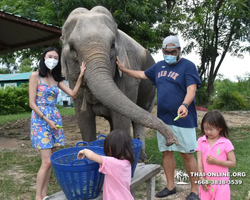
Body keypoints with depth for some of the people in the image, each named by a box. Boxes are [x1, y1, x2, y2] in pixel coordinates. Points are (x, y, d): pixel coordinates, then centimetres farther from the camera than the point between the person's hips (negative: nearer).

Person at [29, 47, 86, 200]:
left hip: (55, 119, 6)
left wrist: (80, 76, -5)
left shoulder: (57, 79, 11)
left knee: (51, 161, 7)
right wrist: (47, 120, -14)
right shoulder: (35, 76, -5)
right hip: (40, 120, -6)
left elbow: (73, 94, 3)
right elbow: (32, 103, -10)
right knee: (47, 162, -9)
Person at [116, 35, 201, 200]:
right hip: (163, 118, 6)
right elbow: (142, 75, 26)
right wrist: (123, 69, 23)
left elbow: (191, 89, -17)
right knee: (166, 152, 12)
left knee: (187, 154, 1)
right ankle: (170, 186, 26)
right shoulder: (159, 66, 13)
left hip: (183, 119, -6)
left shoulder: (188, 66, -6)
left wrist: (184, 105, -35)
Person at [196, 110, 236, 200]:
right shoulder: (201, 141, -3)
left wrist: (216, 161, -19)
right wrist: (202, 178, -11)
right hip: (206, 181, 2)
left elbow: (233, 163, -7)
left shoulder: (226, 143, -9)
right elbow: (199, 161, -4)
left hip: (221, 182, -2)